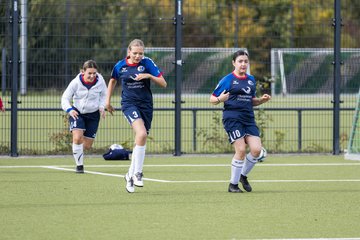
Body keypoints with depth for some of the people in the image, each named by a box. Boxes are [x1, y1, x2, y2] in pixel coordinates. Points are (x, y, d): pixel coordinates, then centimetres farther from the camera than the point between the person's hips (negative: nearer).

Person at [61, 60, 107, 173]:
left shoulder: (100, 82, -11)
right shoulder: (76, 82, -17)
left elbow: (103, 95, 10)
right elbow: (65, 98, -9)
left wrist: (101, 107, -9)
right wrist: (70, 110, -29)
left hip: (93, 114, 2)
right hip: (77, 112, -2)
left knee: (87, 145, 3)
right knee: (77, 138, -25)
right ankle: (79, 165, -10)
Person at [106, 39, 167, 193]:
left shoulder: (147, 63, -3)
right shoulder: (120, 66, 1)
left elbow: (163, 83, -4)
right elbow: (113, 81, 22)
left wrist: (149, 76, -19)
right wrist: (108, 101, 21)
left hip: (146, 105, 2)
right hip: (129, 104, -2)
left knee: (140, 140, 4)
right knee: (141, 133, -26)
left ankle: (131, 175, 21)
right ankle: (137, 172, -17)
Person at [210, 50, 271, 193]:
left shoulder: (251, 80, 16)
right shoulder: (227, 80, -1)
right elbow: (212, 99, 1)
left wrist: (261, 100, 7)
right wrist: (220, 99, -21)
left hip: (248, 118, 6)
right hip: (232, 117, -6)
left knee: (257, 150, -8)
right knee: (241, 150, -15)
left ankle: (243, 176, 18)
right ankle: (233, 185, 0)